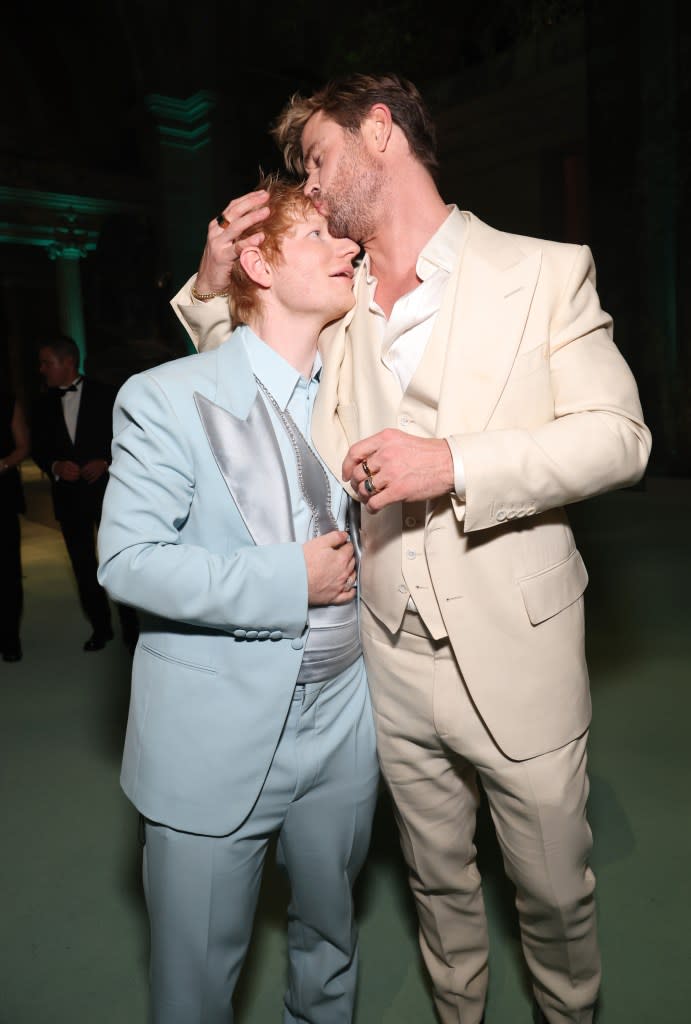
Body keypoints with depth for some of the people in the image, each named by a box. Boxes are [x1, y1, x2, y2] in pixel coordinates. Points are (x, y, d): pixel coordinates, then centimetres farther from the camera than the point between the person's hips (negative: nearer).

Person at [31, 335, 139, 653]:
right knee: (83, 566, 10)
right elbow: (39, 450, 10)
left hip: (106, 491, -4)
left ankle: (130, 627, 17)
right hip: (68, 494, 4)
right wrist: (55, 466, -10)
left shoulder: (105, 394, -4)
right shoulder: (44, 404, 6)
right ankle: (100, 627, 25)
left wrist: (105, 462, -15)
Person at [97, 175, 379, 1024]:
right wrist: (288, 581, -18)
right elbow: (126, 560, -15)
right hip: (214, 738, -4)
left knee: (330, 938, 25)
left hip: (340, 720, 5)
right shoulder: (165, 397, -11)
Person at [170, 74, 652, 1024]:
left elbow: (618, 435, -9)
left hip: (516, 653, -3)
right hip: (396, 660, 3)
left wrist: (454, 464, -22)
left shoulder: (547, 270, -4)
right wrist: (214, 288, 3)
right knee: (438, 878, 22)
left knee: (554, 889, 16)